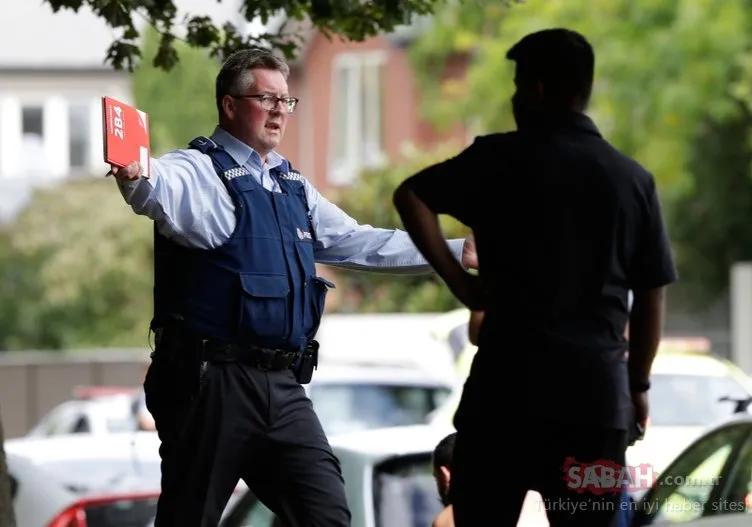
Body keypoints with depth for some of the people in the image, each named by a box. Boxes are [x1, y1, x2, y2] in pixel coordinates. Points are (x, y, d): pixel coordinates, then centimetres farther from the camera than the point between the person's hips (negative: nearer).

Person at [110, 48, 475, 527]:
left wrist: (458, 252, 23)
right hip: (213, 381, -7)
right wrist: (135, 178, -55)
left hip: (282, 385, 7)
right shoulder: (201, 172, -6)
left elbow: (361, 244, 25)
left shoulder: (293, 186, 18)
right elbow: (164, 193, -29)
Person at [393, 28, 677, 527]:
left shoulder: (504, 159, 0)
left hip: (509, 378, -2)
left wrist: (458, 279, -5)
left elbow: (411, 196, -9)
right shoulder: (635, 179, 8)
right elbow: (652, 296, 9)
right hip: (597, 387, 3)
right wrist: (638, 384, 16)